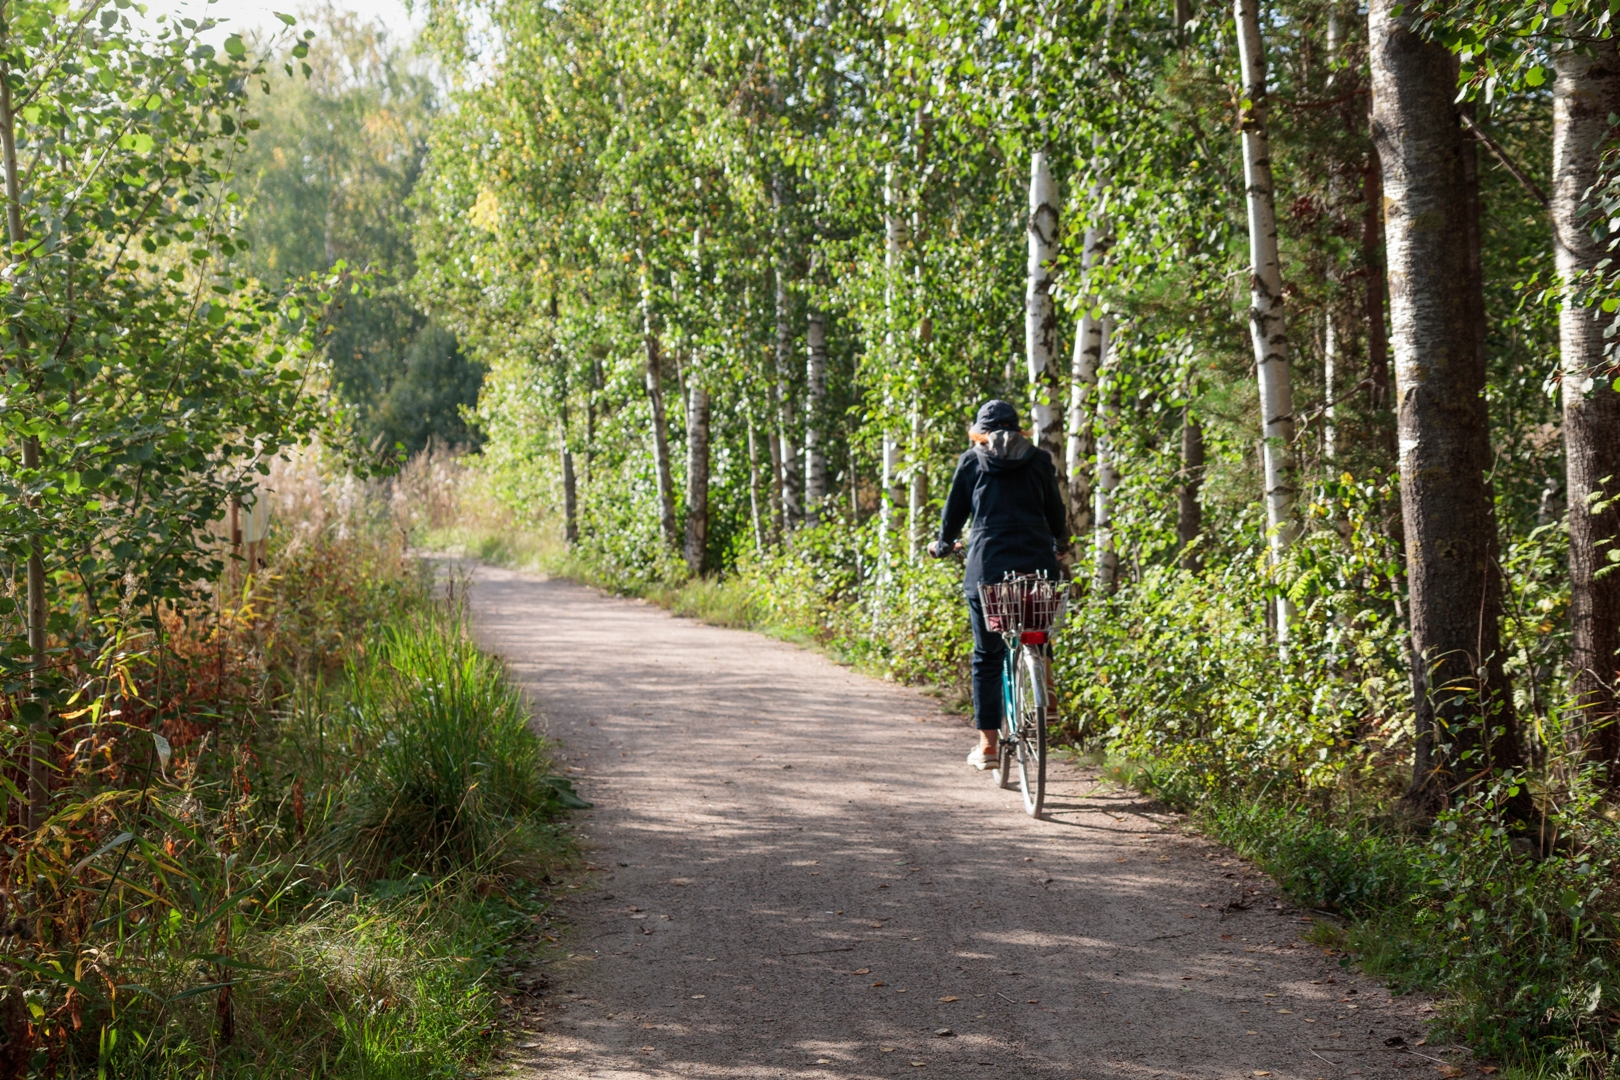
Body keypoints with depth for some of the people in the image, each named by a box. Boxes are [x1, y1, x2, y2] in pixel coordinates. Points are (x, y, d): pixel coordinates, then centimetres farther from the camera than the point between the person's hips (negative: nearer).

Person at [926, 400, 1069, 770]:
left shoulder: (971, 462, 10)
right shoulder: (1039, 461, 12)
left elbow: (954, 513, 14)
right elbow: (1056, 513, 19)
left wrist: (942, 546, 35)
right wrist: (1060, 546, 40)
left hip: (988, 568, -1)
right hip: (1038, 567, 1)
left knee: (986, 656, 6)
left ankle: (988, 745, 4)